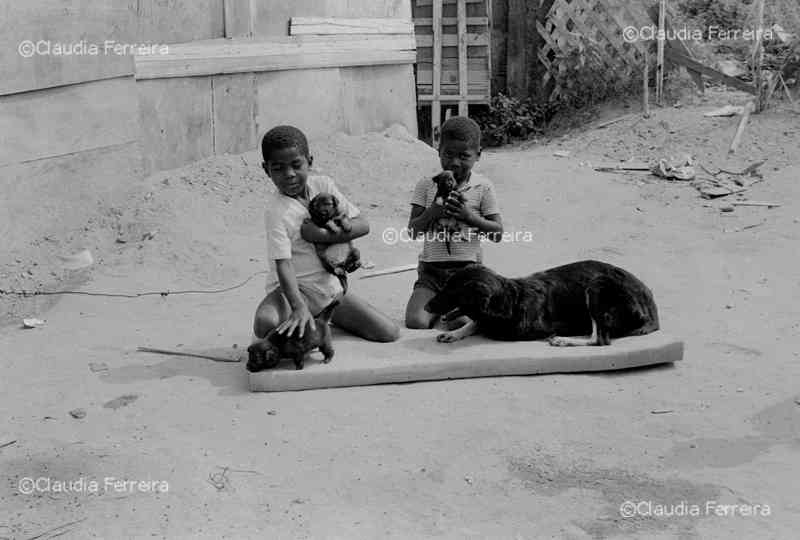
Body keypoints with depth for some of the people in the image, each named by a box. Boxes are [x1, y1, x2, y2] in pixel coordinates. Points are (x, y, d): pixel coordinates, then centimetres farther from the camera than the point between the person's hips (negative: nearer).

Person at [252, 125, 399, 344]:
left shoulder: (323, 185, -2)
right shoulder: (277, 210, -18)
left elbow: (363, 225, -4)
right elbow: (283, 264, -28)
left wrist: (324, 235, -19)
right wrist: (298, 307, -43)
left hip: (329, 284, 5)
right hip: (292, 288, -4)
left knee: (389, 332, -4)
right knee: (265, 325, -38)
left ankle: (330, 317, 18)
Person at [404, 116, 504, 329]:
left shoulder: (483, 187, 1)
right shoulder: (426, 185, 4)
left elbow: (497, 234, -1)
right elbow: (413, 230, -1)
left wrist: (469, 216, -16)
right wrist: (434, 211, -19)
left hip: (467, 266, -1)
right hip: (431, 268, 1)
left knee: (461, 322, -22)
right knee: (415, 322, -17)